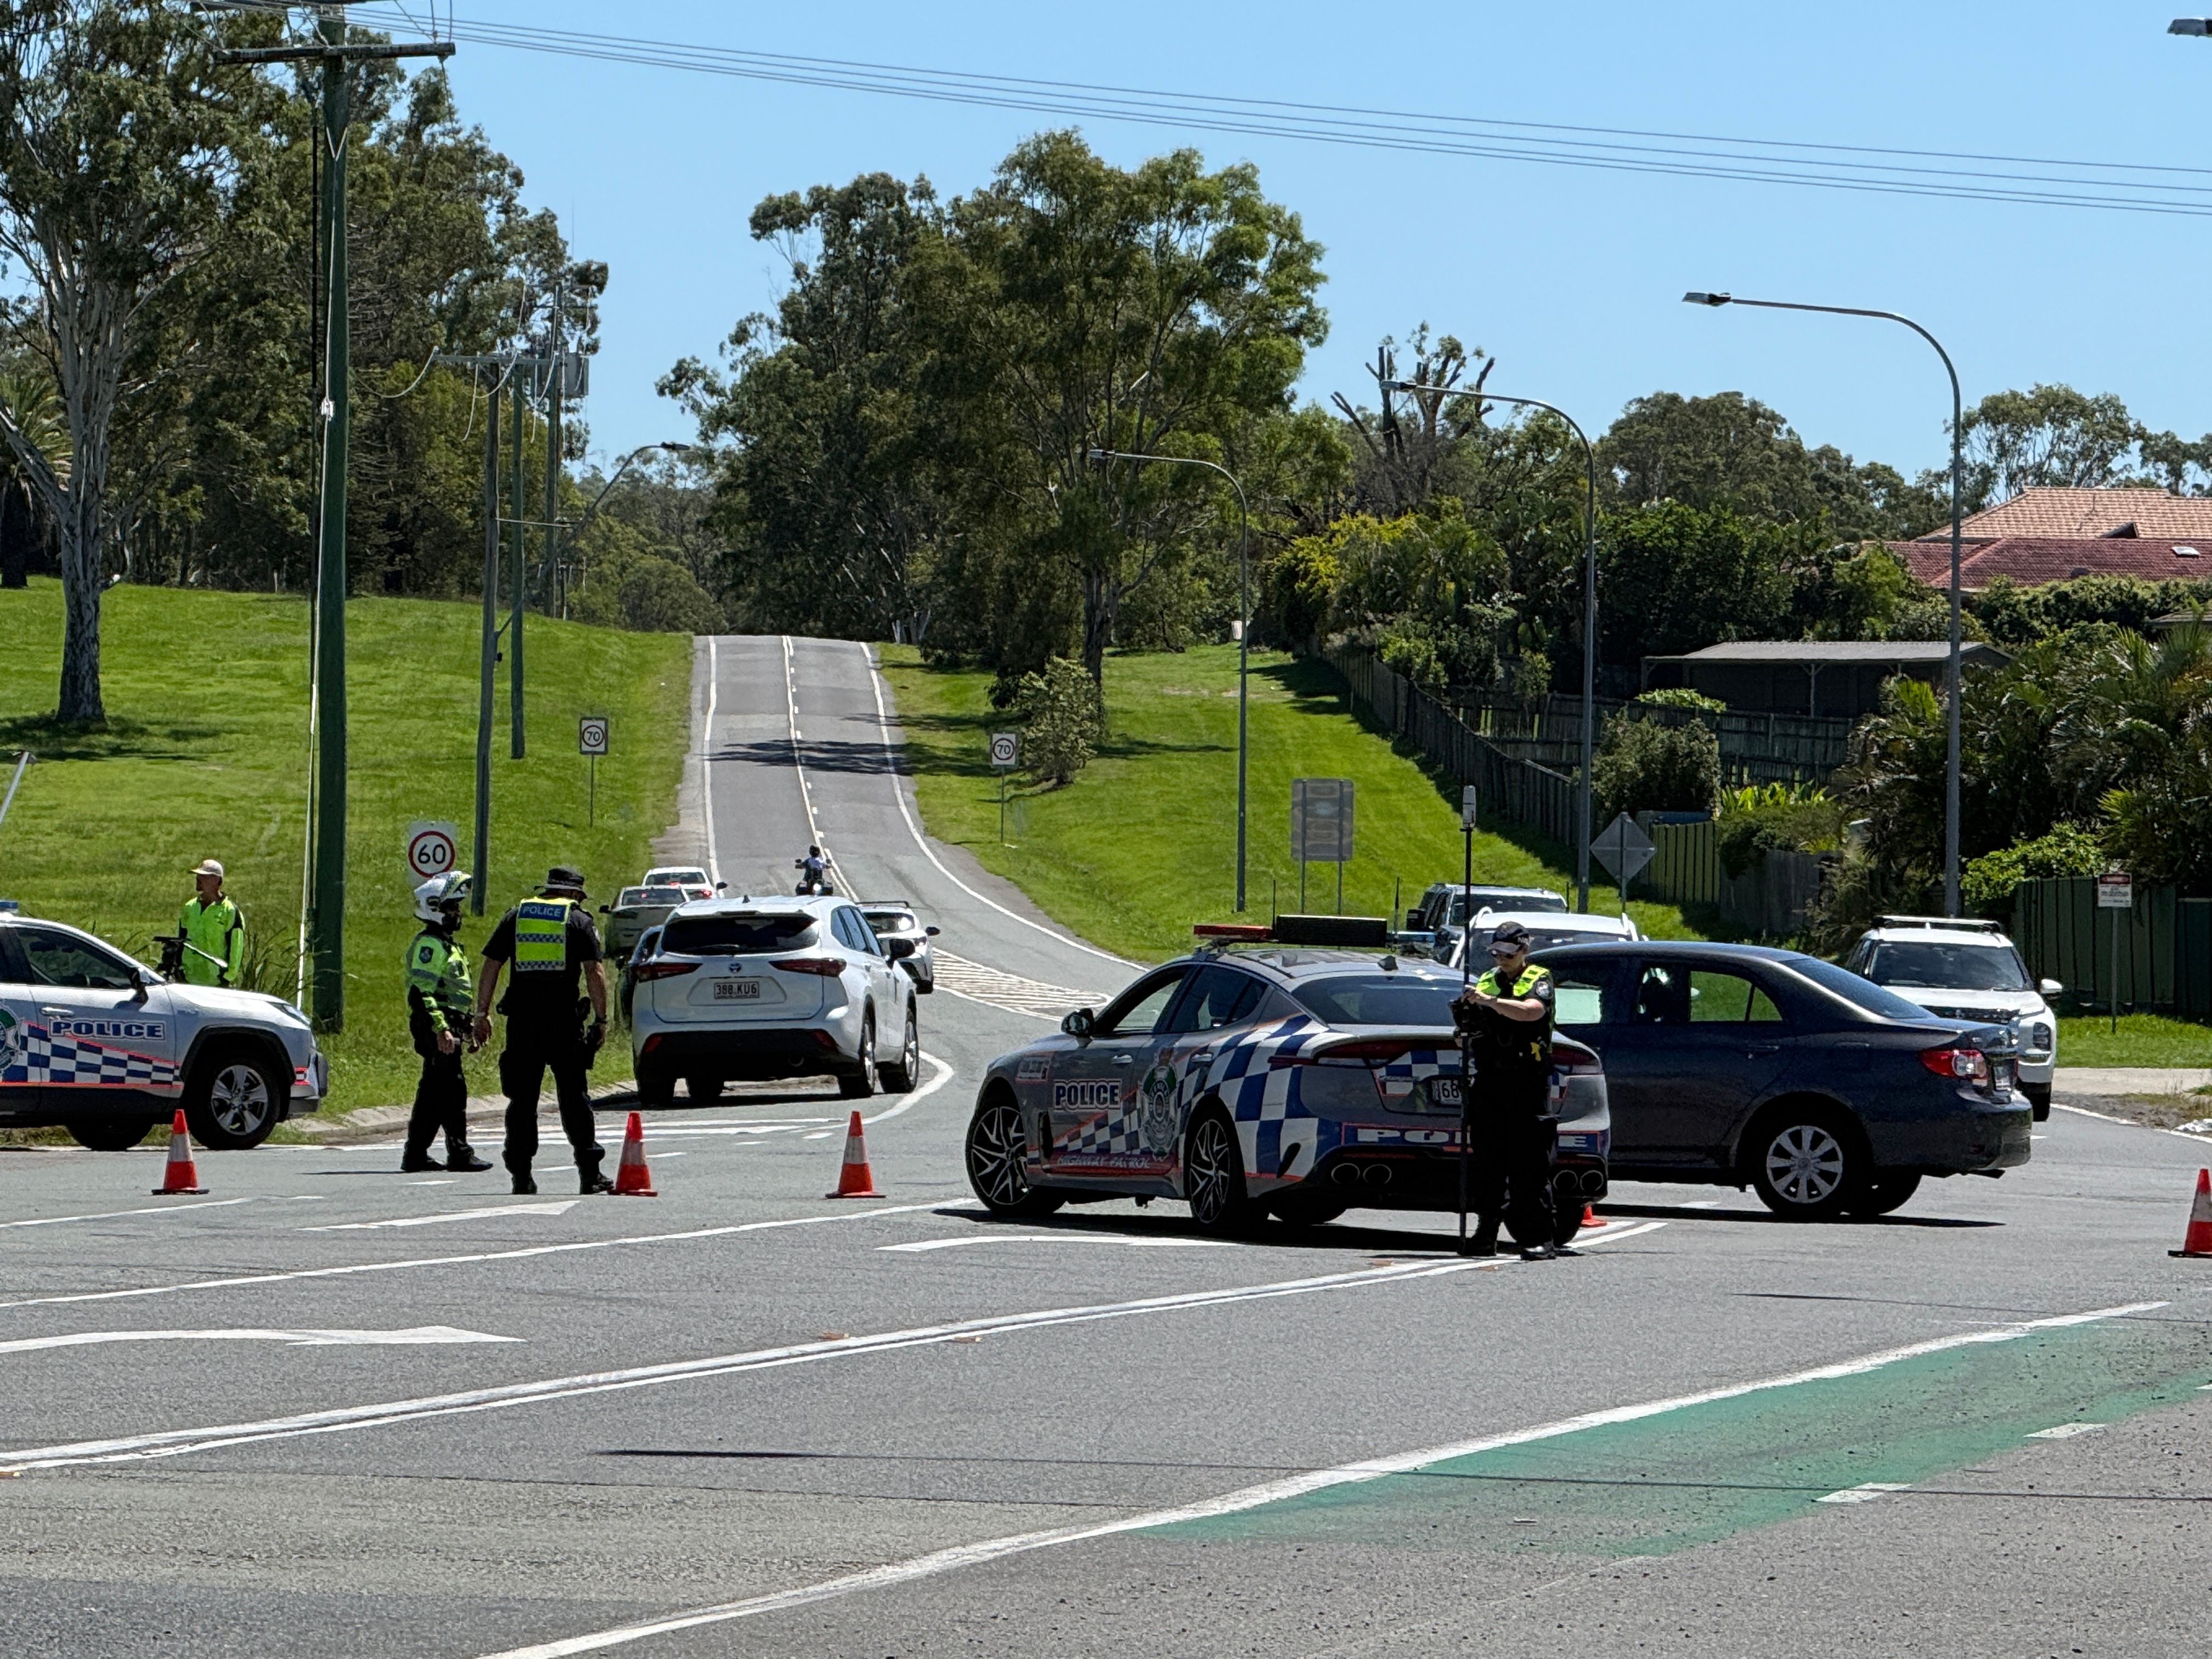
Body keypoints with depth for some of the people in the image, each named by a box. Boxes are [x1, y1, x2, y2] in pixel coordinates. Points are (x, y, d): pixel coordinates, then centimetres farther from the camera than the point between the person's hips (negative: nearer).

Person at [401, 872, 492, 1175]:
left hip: (447, 1028, 11)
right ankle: (460, 1153, -11)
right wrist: (441, 1029, -28)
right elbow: (423, 991, -21)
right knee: (452, 1089, -11)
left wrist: (466, 1030, 27)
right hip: (437, 1027, -11)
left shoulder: (447, 945, 22)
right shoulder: (428, 945, -12)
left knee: (433, 1093, 10)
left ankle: (415, 1155, 13)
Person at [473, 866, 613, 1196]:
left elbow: (490, 967, 8)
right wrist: (601, 1020, -1)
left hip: (522, 1020, 2)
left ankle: (522, 1176, 3)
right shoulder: (579, 921, 5)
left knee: (522, 1098, 5)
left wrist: (482, 1014, 9)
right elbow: (595, 972, -3)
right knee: (574, 1098, 3)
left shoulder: (515, 917, 13)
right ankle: (589, 1174, 1)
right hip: (565, 1020, -2)